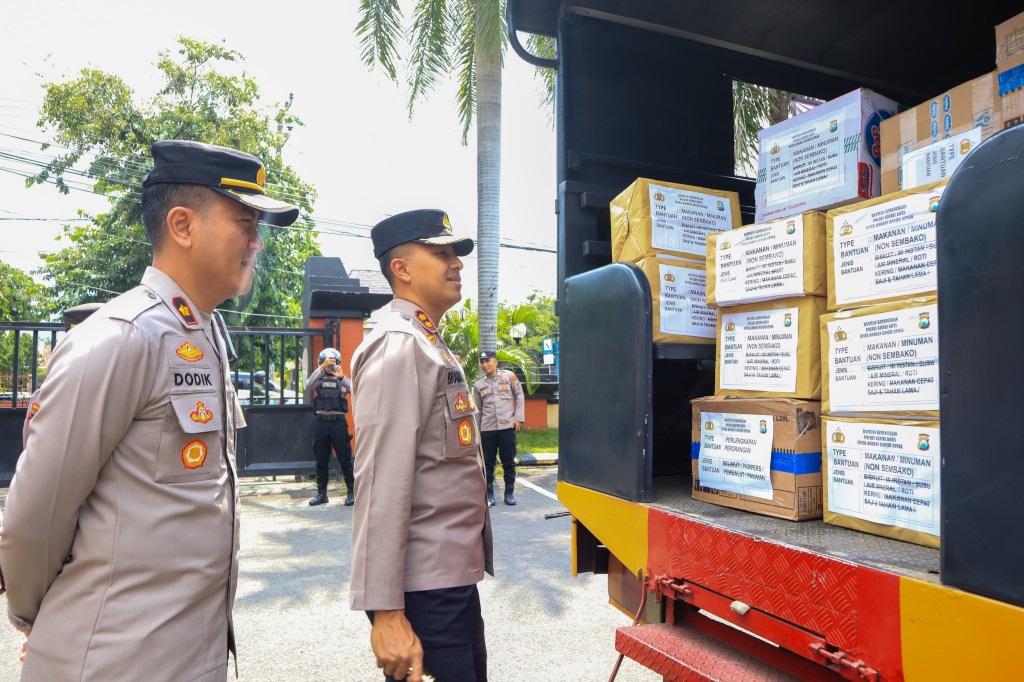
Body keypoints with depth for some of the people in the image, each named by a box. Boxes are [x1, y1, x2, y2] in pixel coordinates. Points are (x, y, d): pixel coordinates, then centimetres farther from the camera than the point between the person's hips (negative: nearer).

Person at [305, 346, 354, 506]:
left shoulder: (343, 380, 6)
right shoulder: (318, 379, 8)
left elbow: (353, 390, -15)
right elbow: (308, 387, -14)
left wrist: (341, 377, -31)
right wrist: (321, 368, -25)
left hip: (338, 421, -2)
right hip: (321, 421, 2)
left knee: (345, 459, 1)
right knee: (321, 460, 9)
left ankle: (352, 492, 8)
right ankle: (321, 493, 18)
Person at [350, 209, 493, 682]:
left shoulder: (430, 345, 13)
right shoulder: (398, 347, -18)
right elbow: (382, 486, -24)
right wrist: (385, 612, -24)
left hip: (453, 574, 10)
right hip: (427, 588, -9)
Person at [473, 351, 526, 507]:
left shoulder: (509, 376, 2)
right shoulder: (478, 384, 9)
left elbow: (519, 396, 4)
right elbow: (477, 409, 12)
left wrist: (518, 418, -4)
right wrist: (476, 431, 8)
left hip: (507, 426, -2)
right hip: (487, 428, 2)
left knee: (509, 461, 5)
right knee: (488, 462, 5)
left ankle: (509, 493, 17)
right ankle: (489, 494, 15)